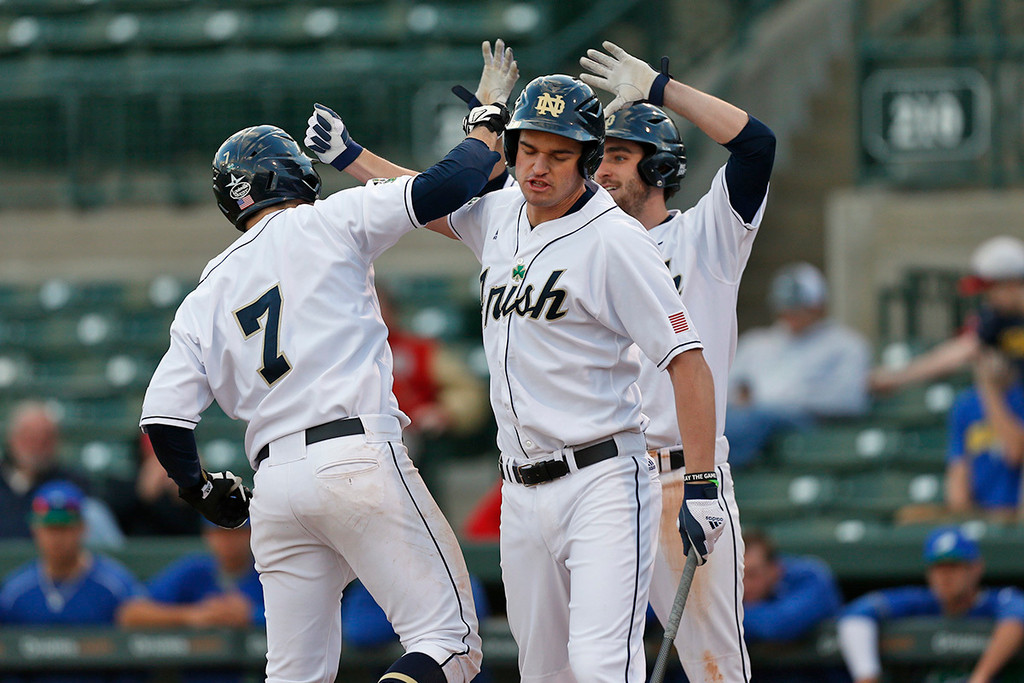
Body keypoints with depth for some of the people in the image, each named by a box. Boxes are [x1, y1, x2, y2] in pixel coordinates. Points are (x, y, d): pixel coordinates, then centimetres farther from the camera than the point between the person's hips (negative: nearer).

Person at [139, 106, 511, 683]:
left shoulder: (208, 295, 17)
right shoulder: (324, 224, 5)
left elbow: (164, 415, 9)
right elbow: (443, 187, 1)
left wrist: (201, 490, 24)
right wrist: (486, 131, 20)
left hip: (274, 485, 5)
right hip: (359, 456, -5)